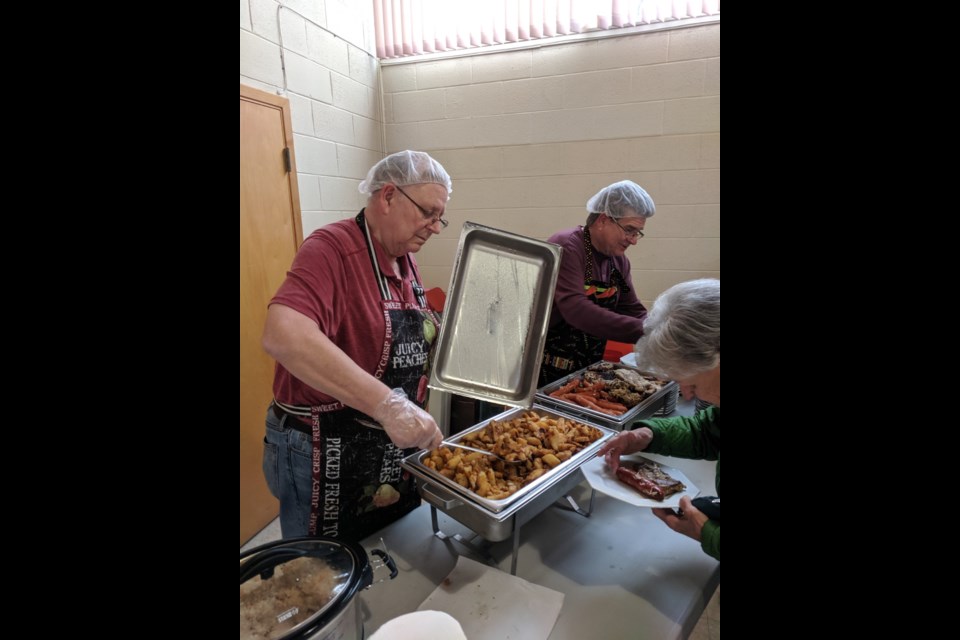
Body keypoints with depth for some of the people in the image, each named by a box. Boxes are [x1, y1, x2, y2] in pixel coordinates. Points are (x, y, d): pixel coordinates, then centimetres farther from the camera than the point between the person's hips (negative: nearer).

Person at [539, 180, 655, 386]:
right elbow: (577, 310, -31)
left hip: (588, 368, 7)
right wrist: (643, 331, -32)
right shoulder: (566, 248, -19)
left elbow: (633, 311, 9)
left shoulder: (619, 260, 5)